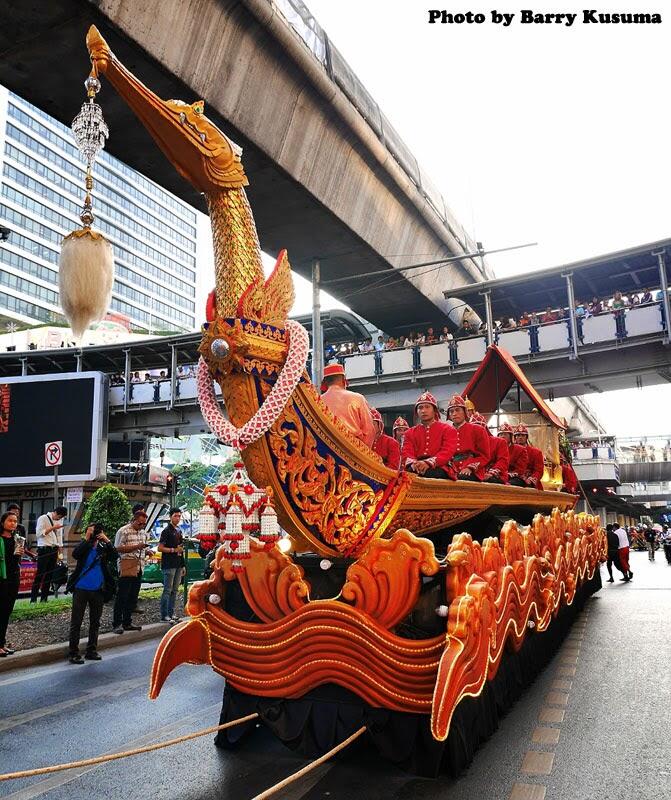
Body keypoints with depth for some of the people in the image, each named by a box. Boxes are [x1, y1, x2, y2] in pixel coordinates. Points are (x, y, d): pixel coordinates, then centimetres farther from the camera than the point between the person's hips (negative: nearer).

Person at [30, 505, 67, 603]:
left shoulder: (59, 521, 15)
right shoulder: (43, 518, -3)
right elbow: (39, 533, -13)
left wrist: (60, 553, 13)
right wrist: (53, 528, -17)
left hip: (54, 550, 6)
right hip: (44, 549, -6)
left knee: (49, 574, 7)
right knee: (40, 574, -7)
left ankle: (44, 598, 13)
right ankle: (33, 598, -2)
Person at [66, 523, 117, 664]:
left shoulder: (103, 547, 3)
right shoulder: (83, 546, -2)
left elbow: (114, 555, -13)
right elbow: (75, 554, -23)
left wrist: (107, 540, -20)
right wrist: (86, 538, -25)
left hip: (98, 590, 3)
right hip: (81, 589, -3)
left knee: (95, 622, 12)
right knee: (76, 622, 1)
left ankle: (91, 650, 23)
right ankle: (73, 653, 8)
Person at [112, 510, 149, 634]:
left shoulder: (143, 532, 17)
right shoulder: (123, 531, -7)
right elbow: (118, 548, -13)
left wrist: (146, 550, 6)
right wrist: (136, 547, -19)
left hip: (138, 567, 7)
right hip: (126, 567, -7)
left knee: (133, 597, 11)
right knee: (122, 597, -3)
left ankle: (127, 623, 20)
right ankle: (116, 624, 5)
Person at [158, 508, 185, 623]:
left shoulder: (179, 531, 16)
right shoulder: (167, 530, -7)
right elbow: (160, 548, -12)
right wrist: (174, 550, -21)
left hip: (178, 565, 8)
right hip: (169, 565, -8)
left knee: (174, 590, 10)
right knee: (167, 590, -7)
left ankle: (171, 614, 16)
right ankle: (164, 616, -3)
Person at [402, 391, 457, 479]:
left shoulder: (448, 430, 13)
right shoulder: (410, 433, 24)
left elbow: (447, 452, -4)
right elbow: (406, 453, 8)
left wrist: (429, 462, -23)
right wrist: (413, 463, -19)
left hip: (440, 469, -2)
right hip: (416, 470, 2)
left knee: (429, 473, -38)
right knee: (407, 474, -34)